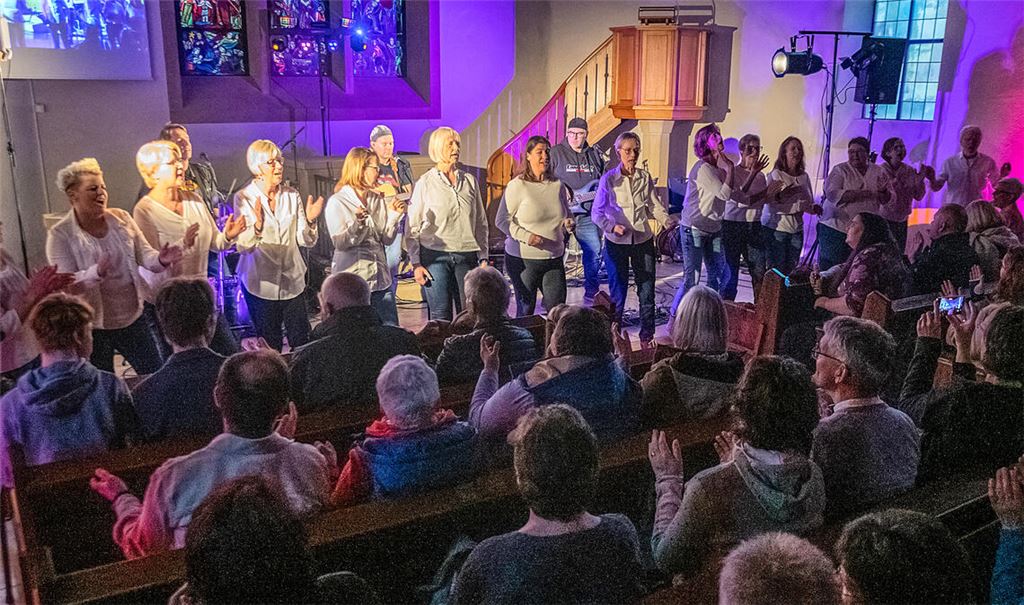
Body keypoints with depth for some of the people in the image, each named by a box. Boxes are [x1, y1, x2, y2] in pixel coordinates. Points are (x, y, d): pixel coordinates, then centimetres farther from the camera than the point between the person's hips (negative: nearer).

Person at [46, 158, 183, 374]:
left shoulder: (121, 218, 1)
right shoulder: (60, 235, -9)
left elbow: (144, 254, 1)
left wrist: (161, 260, -24)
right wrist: (96, 272, -37)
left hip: (132, 318, 3)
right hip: (92, 326, -3)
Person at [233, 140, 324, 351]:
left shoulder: (292, 196, 4)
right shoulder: (244, 198, -6)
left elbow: (305, 240, 2)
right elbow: (242, 246, -14)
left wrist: (310, 220, -18)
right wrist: (257, 226, -33)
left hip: (292, 280, 3)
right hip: (260, 282, -3)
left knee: (302, 342, 4)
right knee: (270, 347, 6)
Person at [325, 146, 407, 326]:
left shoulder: (378, 200, 10)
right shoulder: (337, 202, -4)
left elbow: (387, 239, 8)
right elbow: (340, 243, -13)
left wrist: (394, 216, -5)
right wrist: (358, 223, -28)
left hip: (380, 278, 5)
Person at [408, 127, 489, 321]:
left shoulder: (470, 180, 11)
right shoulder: (425, 183, 2)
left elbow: (481, 223, 15)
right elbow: (413, 227, 2)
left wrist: (484, 257, 9)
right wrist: (416, 264, -5)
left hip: (467, 256, 3)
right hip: (435, 255, -3)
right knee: (440, 315, -2)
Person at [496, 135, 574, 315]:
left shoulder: (558, 185, 7)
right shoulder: (517, 186, -7)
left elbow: (567, 215, 21)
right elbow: (501, 221, -8)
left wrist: (568, 224, -3)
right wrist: (526, 236, -20)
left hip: (554, 259, 4)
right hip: (523, 259, -4)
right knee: (525, 310, 5)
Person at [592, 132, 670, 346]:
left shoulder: (645, 177, 3)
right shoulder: (609, 179, -5)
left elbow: (654, 205, 12)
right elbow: (596, 213, -5)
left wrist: (668, 222, -3)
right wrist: (612, 227, -21)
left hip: (643, 240, 3)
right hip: (617, 242, -3)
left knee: (647, 290, 5)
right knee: (618, 292, 3)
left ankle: (647, 336, 18)